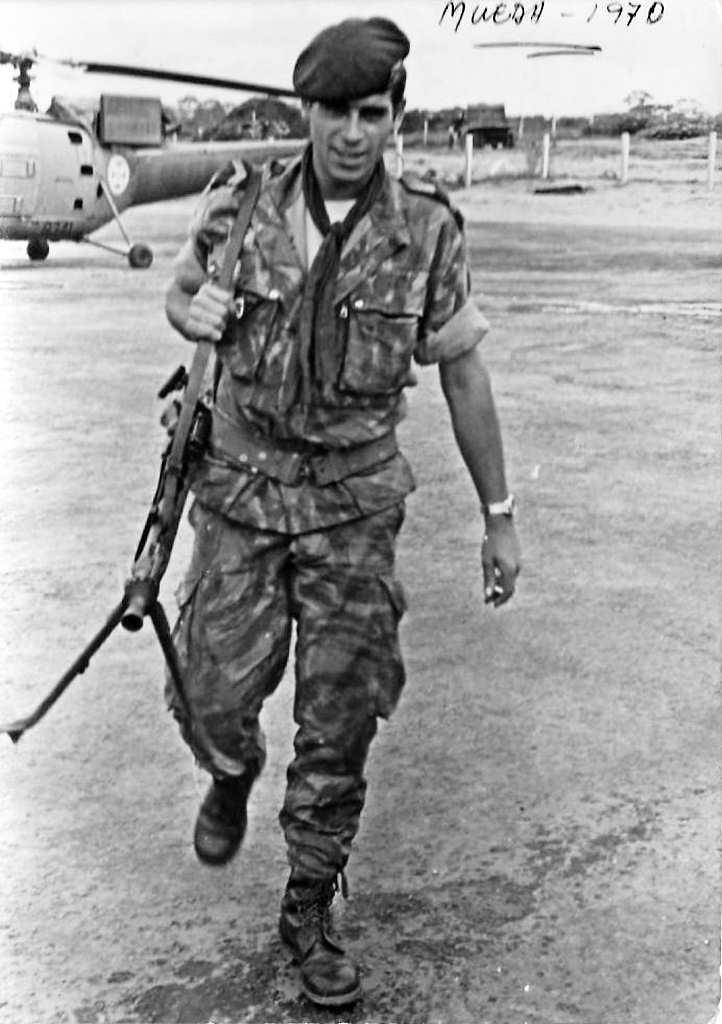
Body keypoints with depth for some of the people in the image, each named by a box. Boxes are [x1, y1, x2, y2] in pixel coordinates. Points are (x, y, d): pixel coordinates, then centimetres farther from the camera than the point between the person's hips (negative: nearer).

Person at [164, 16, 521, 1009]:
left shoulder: (428, 229, -7)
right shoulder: (247, 204, -4)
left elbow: (465, 376, 1)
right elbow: (181, 303, 13)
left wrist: (499, 517, 4)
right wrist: (195, 303, -14)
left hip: (354, 505, -1)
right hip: (243, 491, 1)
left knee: (340, 723, 3)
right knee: (212, 692, 2)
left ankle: (310, 910, 23)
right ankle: (233, 776, 40)